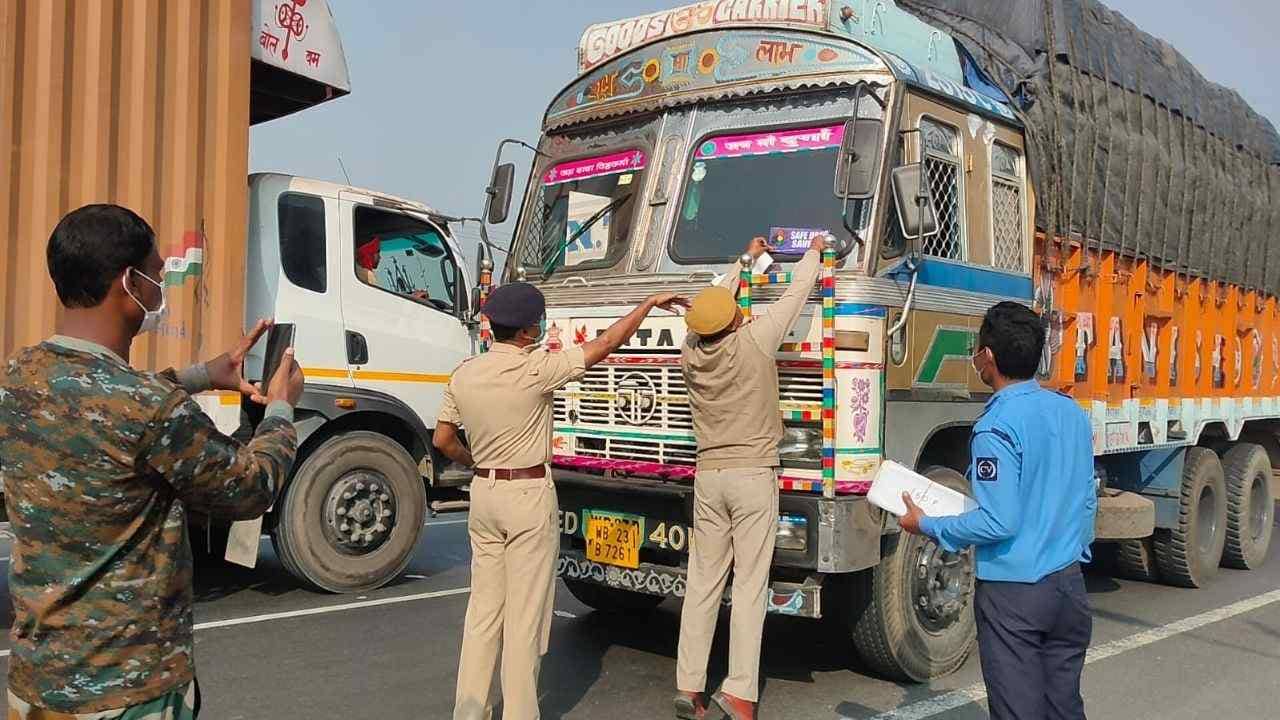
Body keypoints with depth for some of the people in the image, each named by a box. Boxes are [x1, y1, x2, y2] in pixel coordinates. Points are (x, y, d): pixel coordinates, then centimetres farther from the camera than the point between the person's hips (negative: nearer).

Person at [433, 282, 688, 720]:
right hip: (529, 495, -6)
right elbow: (604, 346, -10)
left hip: (484, 492, 6)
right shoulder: (535, 368, -16)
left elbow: (443, 440, 9)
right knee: (525, 612, 2)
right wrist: (649, 304, 1)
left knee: (483, 603, 13)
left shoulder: (463, 375, 2)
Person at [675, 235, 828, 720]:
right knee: (750, 583, -3)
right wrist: (815, 253, 21)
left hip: (708, 476, 5)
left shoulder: (691, 354, 2)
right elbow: (796, 295, 3)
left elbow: (717, 300, 19)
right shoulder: (754, 342, -10)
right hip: (753, 475, -4)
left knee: (703, 582, 7)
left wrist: (747, 260, 32)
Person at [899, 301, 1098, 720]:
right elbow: (1087, 502, 12)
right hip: (1069, 583, 7)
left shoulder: (997, 427, -19)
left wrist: (927, 526, -9)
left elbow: (998, 523, -21)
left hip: (1013, 591, -7)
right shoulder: (1073, 413, 4)